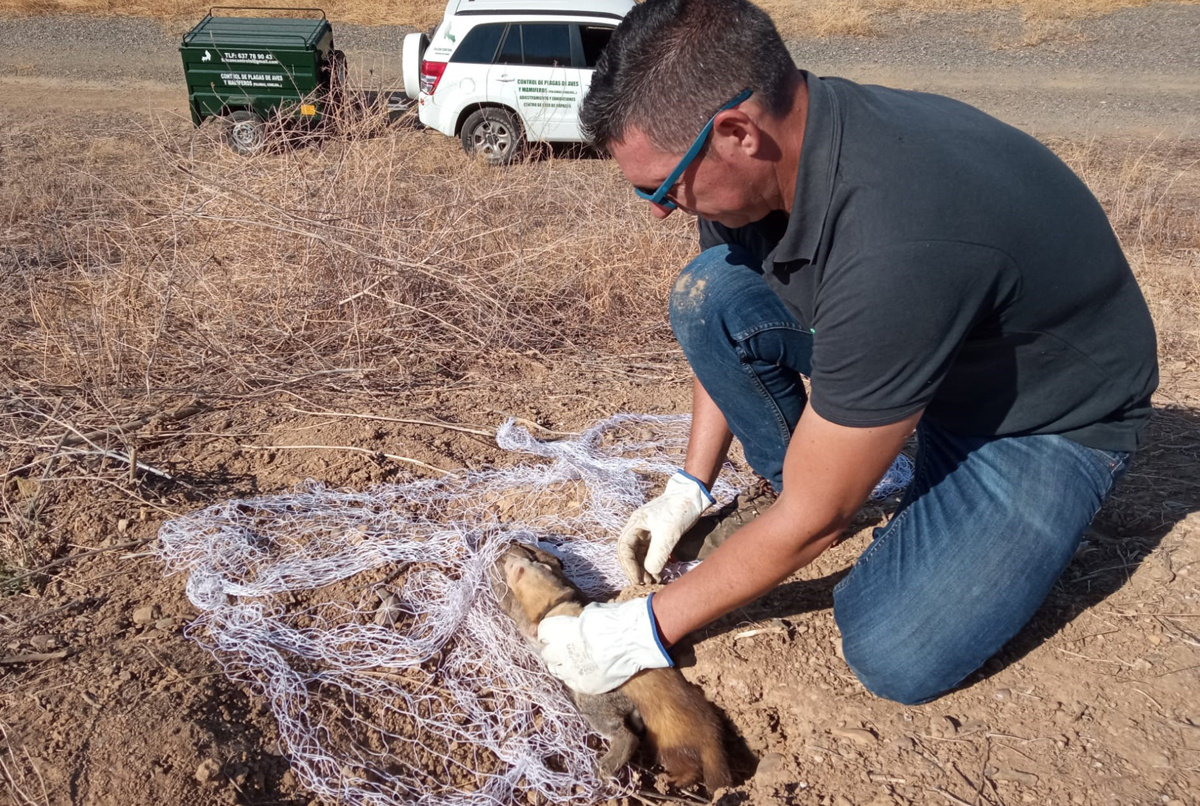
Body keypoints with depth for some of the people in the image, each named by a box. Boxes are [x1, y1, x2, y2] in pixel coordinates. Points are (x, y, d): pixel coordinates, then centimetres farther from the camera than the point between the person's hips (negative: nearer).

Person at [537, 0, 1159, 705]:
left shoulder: (897, 245, -41)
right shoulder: (770, 145, -17)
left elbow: (812, 521, -30)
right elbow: (722, 329, 3)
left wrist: (651, 628, -20)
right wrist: (690, 487, 2)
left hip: (1052, 414, -6)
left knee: (895, 656, -21)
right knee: (708, 293, -14)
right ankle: (848, 470, 3)